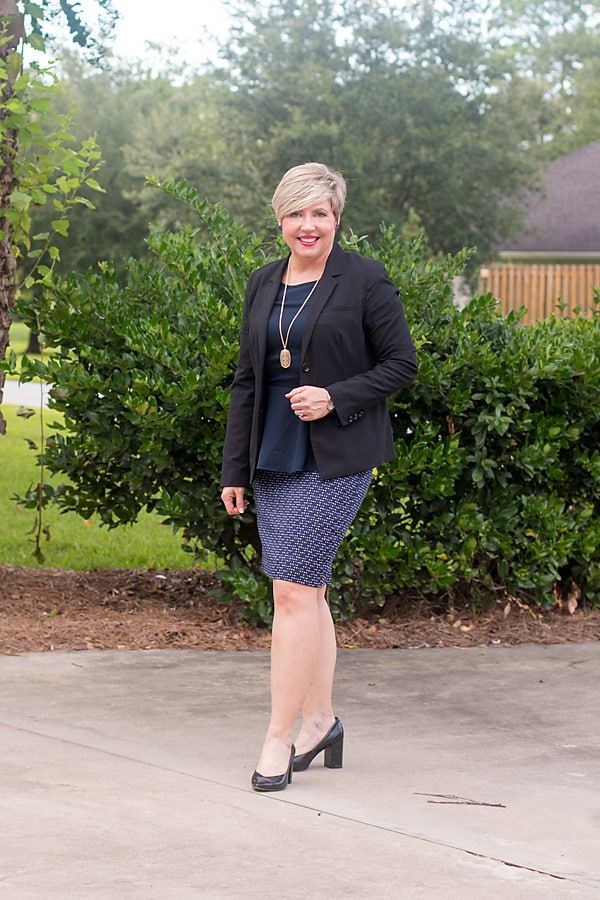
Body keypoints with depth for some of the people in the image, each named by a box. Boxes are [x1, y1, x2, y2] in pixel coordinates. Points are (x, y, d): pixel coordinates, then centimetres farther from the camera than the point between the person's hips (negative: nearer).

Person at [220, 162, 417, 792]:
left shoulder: (364, 280, -5)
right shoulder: (263, 285, 12)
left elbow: (402, 363, -3)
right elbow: (246, 381, 15)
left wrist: (335, 397, -16)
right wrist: (234, 469, 12)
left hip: (335, 459, -6)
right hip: (275, 460, 6)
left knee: (293, 590, -12)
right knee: (306, 590, 12)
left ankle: (280, 737, -8)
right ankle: (320, 722, 23)